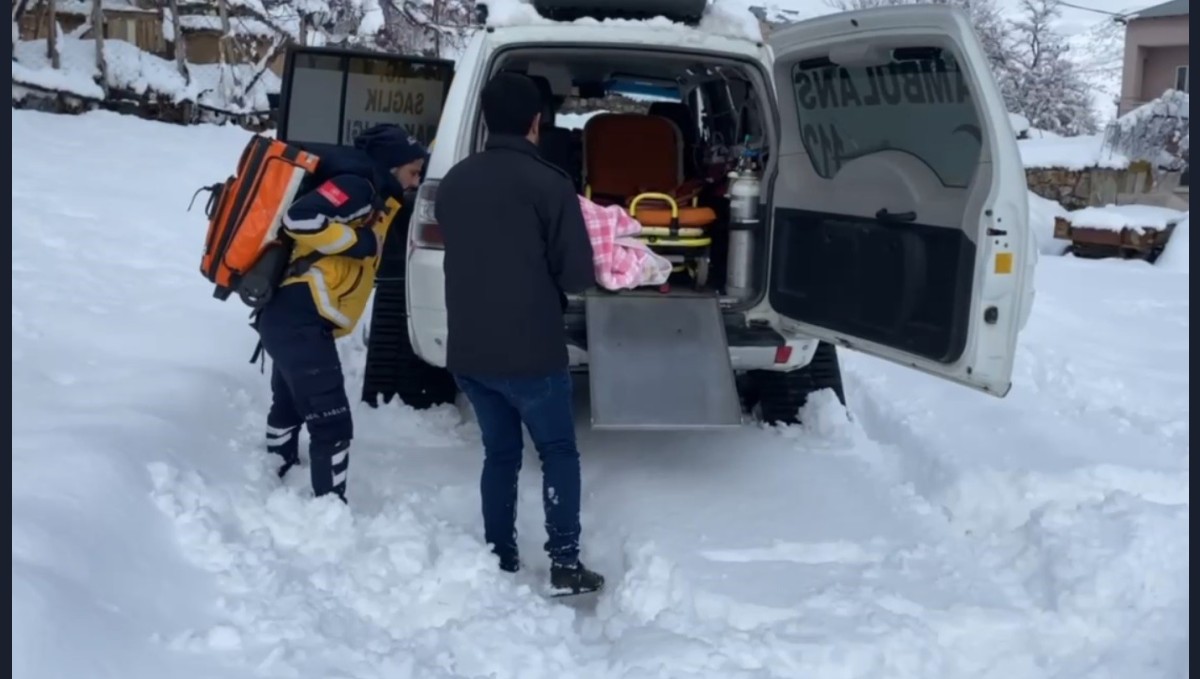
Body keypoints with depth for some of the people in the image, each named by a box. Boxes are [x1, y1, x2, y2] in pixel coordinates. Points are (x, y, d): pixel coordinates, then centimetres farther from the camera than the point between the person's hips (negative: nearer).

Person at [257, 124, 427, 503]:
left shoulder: (369, 197, 19)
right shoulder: (356, 187, -12)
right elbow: (300, 218, -23)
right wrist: (357, 241, -17)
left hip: (291, 317, 11)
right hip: (301, 320, -11)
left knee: (289, 408, 26)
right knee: (332, 424, -10)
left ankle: (277, 488, 44)